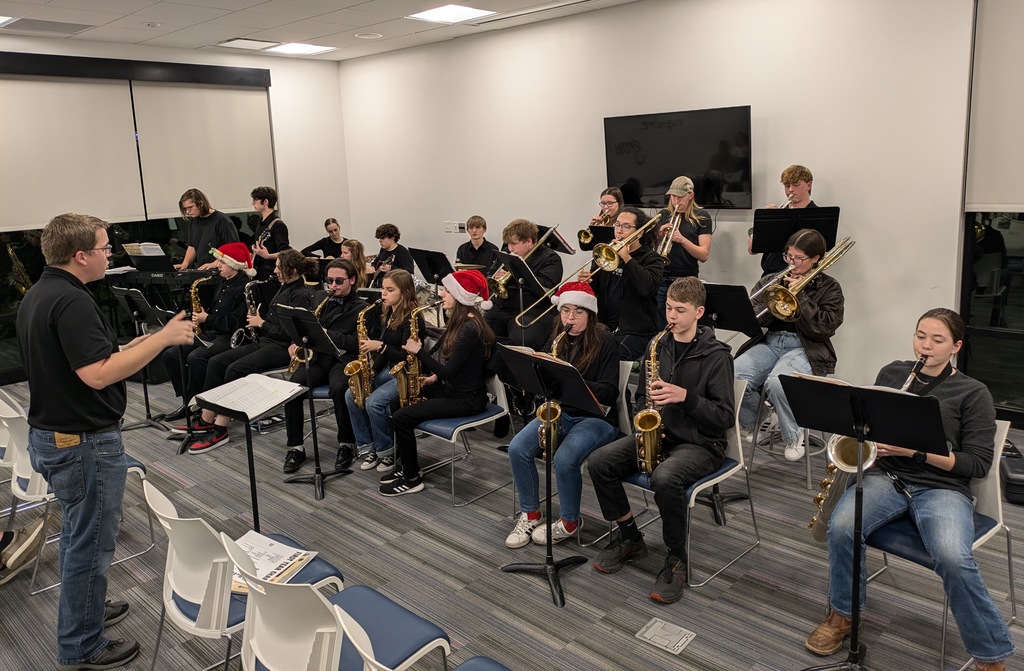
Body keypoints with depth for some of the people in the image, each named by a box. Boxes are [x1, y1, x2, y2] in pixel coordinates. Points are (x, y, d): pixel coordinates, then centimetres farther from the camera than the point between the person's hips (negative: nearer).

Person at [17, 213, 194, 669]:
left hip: (48, 436, 10)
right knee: (90, 542, 5)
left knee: (79, 533, 25)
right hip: (85, 443, -10)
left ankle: (84, 607, 44)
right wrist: (163, 338, -26)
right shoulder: (72, 301, -24)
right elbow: (98, 374, -31)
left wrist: (135, 345, 13)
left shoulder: (37, 296, 9)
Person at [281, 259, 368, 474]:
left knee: (339, 388, -36)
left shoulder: (361, 308, -1)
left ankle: (346, 443, -15)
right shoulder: (319, 298, 16)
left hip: (343, 359, -4)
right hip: (316, 356, 4)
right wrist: (296, 342, 3)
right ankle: (295, 447, -12)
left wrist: (327, 334, -19)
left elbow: (358, 343, -11)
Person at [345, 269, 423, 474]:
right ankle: (368, 447, 1)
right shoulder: (388, 314, 10)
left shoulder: (413, 319, -17)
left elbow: (407, 357, -22)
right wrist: (372, 371, 1)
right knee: (351, 395, -8)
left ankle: (387, 452, -5)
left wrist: (380, 346, -28)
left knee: (374, 402, -27)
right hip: (387, 370, 9)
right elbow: (384, 347, 14)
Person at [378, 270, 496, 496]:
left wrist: (419, 351, -18)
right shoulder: (458, 321, 9)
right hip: (451, 389, 10)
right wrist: (434, 376, -1)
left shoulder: (470, 328, -22)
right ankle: (406, 464, 19)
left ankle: (412, 479, 0)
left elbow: (448, 371, -25)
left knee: (402, 417, -16)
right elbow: (439, 353, 16)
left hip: (467, 399, -10)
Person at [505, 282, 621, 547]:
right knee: (517, 448, -17)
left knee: (564, 458, -31)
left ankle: (569, 522, -3)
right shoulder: (556, 338, 7)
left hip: (595, 417, -5)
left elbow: (609, 392, -15)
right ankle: (530, 514, 2)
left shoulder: (604, 341, -9)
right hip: (560, 412, 6)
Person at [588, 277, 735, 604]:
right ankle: (630, 538, 5)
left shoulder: (716, 355, -9)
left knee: (664, 478, -37)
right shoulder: (657, 346, 8)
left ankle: (677, 558, -11)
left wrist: (685, 396, -24)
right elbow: (642, 396, 18)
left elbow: (725, 416, -13)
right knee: (599, 462, -15)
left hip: (700, 443, -6)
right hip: (657, 434, 6)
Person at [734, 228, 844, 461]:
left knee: (777, 382, -36)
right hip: (770, 341, 4)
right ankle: (750, 425, 5)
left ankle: (794, 436, -7)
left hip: (804, 348, -4)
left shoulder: (829, 288, 7)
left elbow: (825, 328, -7)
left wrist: (800, 296, -9)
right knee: (734, 376, -26)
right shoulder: (772, 281, 17)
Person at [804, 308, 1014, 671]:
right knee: (841, 526, -28)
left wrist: (917, 450, -17)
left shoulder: (973, 393, 1)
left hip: (943, 487, -2)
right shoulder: (892, 373, 11)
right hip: (887, 476, 3)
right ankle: (841, 615, -3)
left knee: (953, 559, -33)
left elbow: (978, 463, -4)